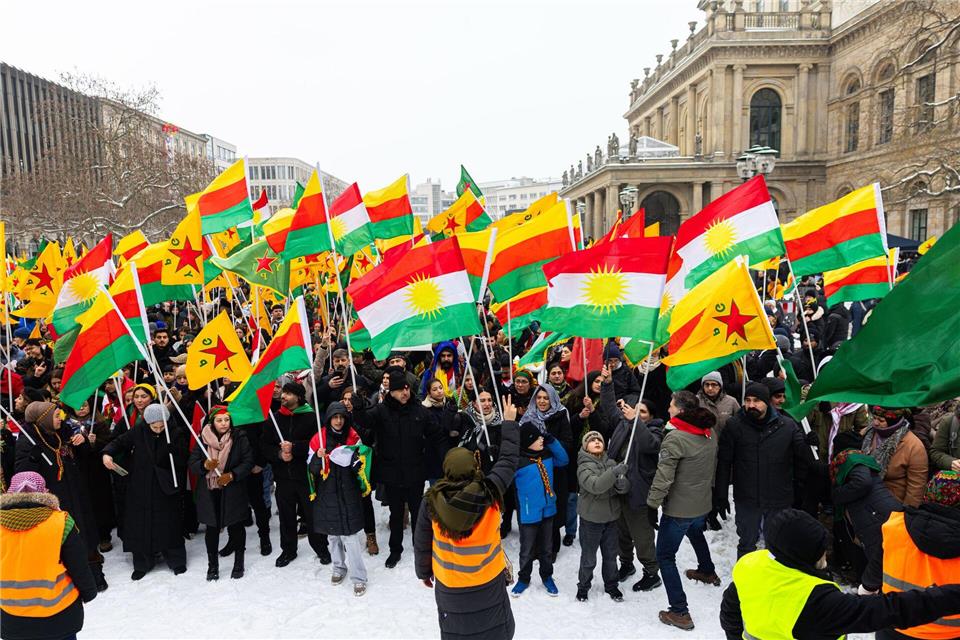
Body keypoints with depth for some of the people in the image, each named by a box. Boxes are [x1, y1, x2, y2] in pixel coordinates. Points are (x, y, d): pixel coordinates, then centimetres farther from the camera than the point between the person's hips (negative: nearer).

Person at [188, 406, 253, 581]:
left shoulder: (239, 438, -6)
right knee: (212, 528, 9)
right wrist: (205, 465, -21)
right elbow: (192, 464, 0)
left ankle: (239, 563, 25)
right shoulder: (203, 439, -1)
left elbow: (248, 461, -7)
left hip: (233, 491, -1)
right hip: (209, 492, 1)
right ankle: (213, 565, 25)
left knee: (236, 526, 8)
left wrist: (231, 475, -18)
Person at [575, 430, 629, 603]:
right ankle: (583, 586, 29)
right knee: (589, 557, 9)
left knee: (611, 554, 18)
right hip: (591, 519, -4)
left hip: (611, 517, 4)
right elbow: (595, 486, -31)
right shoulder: (583, 467, -14)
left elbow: (625, 486, -3)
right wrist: (614, 473, -41)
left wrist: (622, 484, -26)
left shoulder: (611, 463, 1)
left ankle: (611, 585, 37)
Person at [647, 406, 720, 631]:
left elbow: (663, 476, -25)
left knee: (665, 556, 3)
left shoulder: (675, 437, -25)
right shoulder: (710, 433, -3)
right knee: (696, 534, 36)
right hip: (703, 504, 8)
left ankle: (679, 612, 2)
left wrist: (653, 504, -16)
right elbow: (712, 467, 10)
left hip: (679, 508, -8)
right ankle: (707, 572, 59)